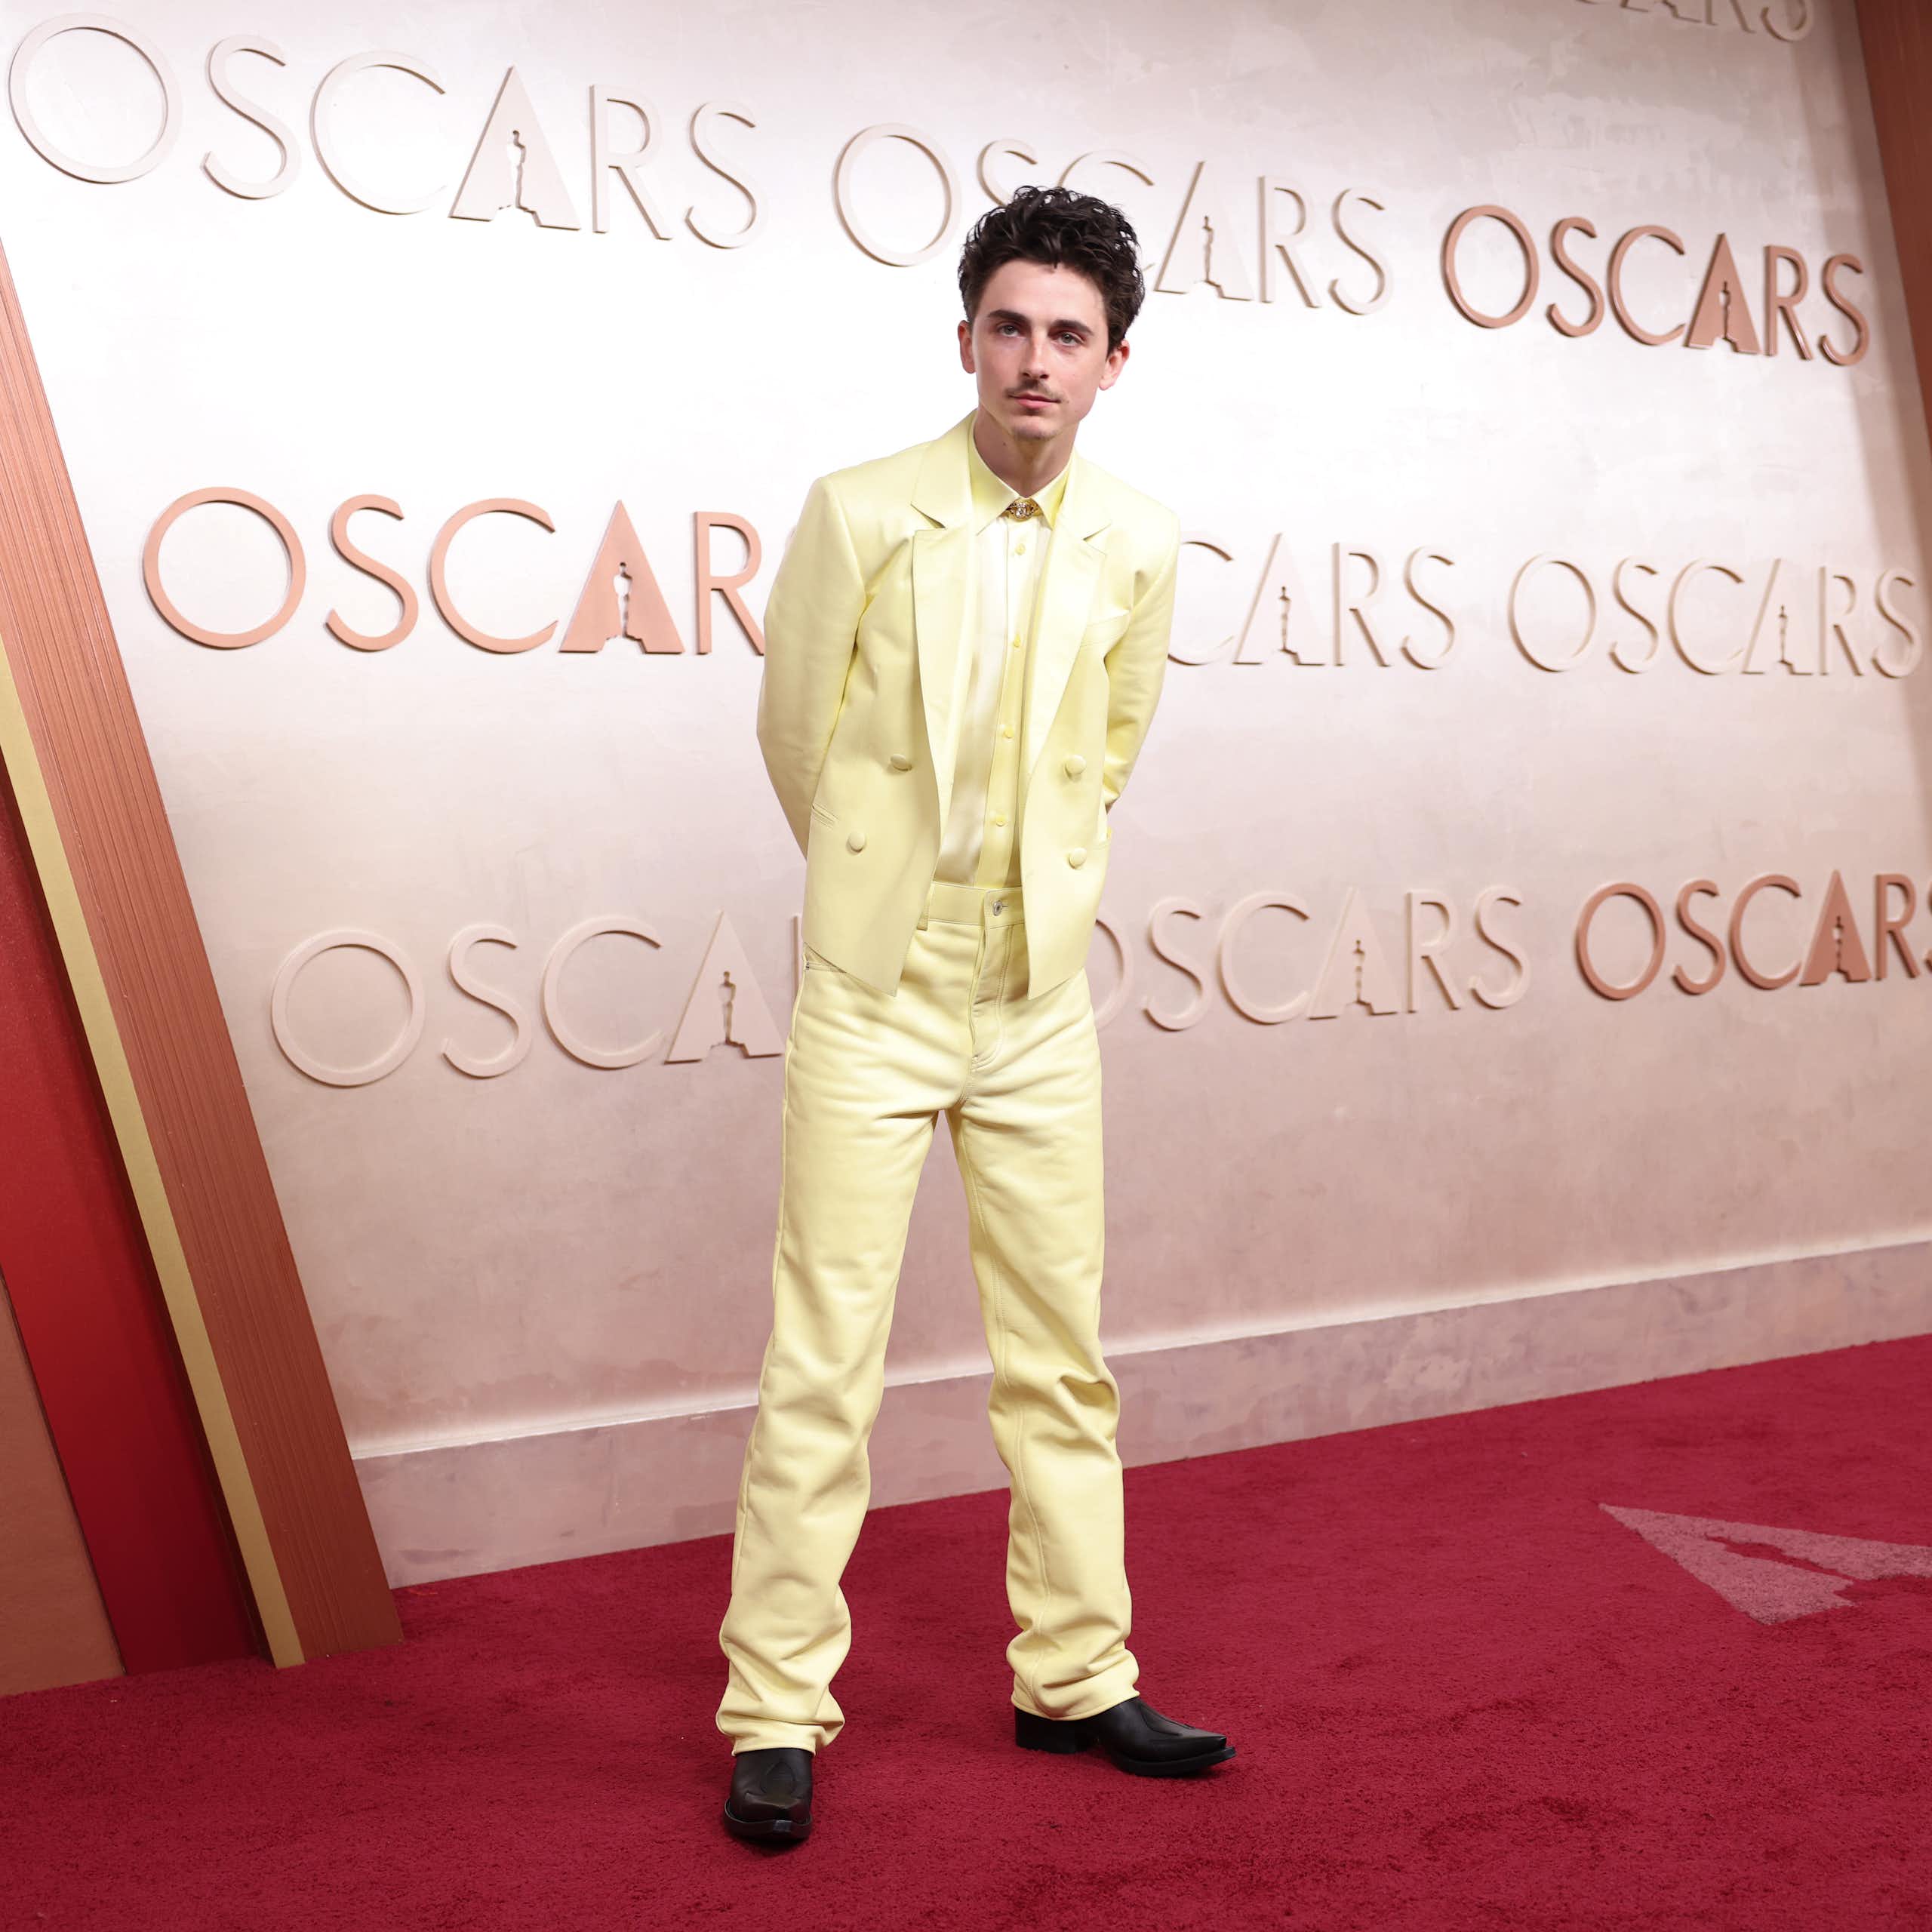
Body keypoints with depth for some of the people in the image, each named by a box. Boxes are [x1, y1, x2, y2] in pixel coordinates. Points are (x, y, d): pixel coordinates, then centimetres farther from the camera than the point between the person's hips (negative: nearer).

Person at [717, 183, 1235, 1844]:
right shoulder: (861, 515, -7)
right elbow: (795, 733, 5)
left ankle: (1077, 1678, 23)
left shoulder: (1139, 546, 1)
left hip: (1041, 1000, 3)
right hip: (873, 997, -3)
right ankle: (777, 1713, 9)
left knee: (1062, 1356, 9)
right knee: (825, 1361, -2)